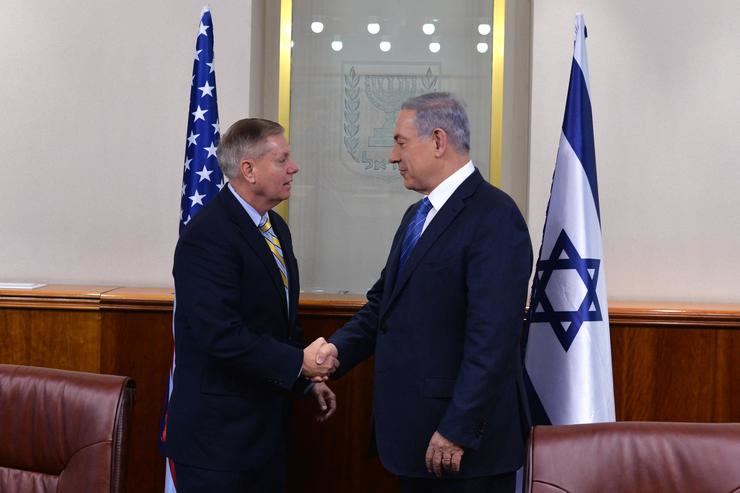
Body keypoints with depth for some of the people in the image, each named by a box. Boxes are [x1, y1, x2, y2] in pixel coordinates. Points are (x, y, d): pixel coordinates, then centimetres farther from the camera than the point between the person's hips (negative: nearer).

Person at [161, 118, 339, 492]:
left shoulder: (276, 227, 10)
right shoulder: (207, 236, -19)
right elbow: (221, 334, -26)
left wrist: (309, 379, 9)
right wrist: (299, 363, -20)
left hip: (267, 420, 9)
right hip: (220, 429, -8)